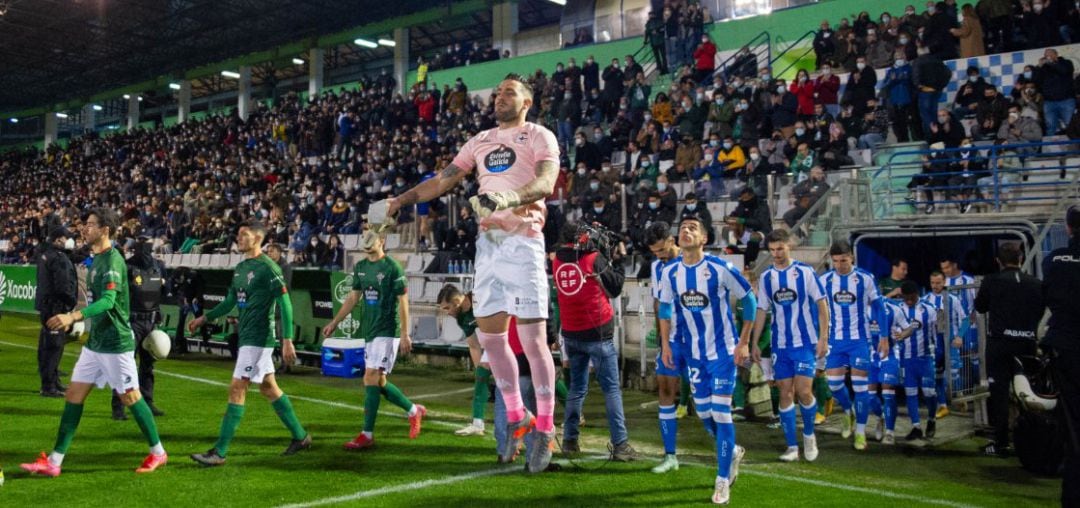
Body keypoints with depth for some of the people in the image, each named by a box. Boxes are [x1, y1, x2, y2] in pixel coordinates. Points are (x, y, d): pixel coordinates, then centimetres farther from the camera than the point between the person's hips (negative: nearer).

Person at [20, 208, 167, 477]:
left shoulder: (113, 260, -18)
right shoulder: (97, 258, 11)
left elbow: (108, 301, -31)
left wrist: (73, 316, -43)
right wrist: (73, 319, 25)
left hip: (116, 343, -9)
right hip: (95, 342, 9)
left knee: (130, 397, 2)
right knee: (73, 395, 6)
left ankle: (158, 453, 17)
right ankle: (53, 462, 10)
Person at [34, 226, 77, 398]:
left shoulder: (44, 253, 11)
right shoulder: (59, 258, -19)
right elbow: (63, 286, -22)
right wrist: (72, 300, -8)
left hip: (45, 303, 10)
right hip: (55, 305, -10)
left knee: (47, 344, 17)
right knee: (54, 345, -6)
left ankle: (52, 380, 28)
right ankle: (48, 386, -4)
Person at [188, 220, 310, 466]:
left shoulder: (268, 268, -14)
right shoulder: (240, 268, 12)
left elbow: (285, 304, -17)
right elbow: (231, 301, 23)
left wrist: (287, 340, -22)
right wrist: (204, 318, 19)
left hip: (259, 338, -9)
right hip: (246, 336, 9)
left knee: (236, 389, -9)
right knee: (269, 388, 15)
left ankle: (219, 452, -5)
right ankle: (300, 436, 26)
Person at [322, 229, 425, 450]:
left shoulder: (392, 267, -11)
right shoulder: (360, 266, 10)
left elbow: (403, 301, -11)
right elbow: (353, 297, 19)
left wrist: (405, 334, -14)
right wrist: (335, 322, 16)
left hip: (387, 332, -8)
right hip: (369, 331, 8)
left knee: (371, 378, -12)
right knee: (379, 382, 10)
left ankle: (367, 435, -6)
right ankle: (414, 411, 29)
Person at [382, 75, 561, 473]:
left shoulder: (540, 138, 0)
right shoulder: (480, 141, 20)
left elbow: (546, 183, -18)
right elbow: (443, 181, 21)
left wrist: (510, 196, -36)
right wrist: (401, 200, 11)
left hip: (523, 240, -6)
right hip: (488, 241, 7)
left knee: (533, 339, -7)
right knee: (489, 334, 7)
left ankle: (545, 428, 3)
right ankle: (516, 417, 22)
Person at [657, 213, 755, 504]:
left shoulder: (720, 268, -17)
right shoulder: (670, 272, -4)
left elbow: (749, 300, -7)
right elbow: (665, 308, 11)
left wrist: (743, 343, -7)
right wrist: (665, 344, 4)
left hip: (723, 351, -5)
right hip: (694, 353, 5)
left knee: (720, 412, -8)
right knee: (703, 412, 11)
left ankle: (723, 481, 3)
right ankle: (732, 452, 40)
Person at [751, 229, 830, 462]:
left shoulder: (805, 272, -5)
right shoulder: (766, 277, 5)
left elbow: (822, 304, -3)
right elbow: (761, 311, 10)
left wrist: (823, 337, -8)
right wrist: (754, 343, 7)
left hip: (805, 343, -3)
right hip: (780, 346, 3)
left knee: (803, 391, -10)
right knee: (785, 393, 3)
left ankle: (809, 434, 16)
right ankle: (792, 446, 11)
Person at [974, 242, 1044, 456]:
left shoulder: (991, 281, -8)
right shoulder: (1036, 284, -1)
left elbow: (980, 307, 6)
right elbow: (1041, 311, 9)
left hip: (999, 342, -2)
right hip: (1028, 343, 3)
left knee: (1000, 392, 2)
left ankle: (1001, 441, 1)